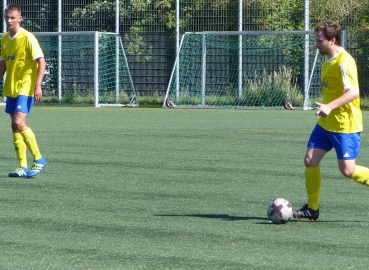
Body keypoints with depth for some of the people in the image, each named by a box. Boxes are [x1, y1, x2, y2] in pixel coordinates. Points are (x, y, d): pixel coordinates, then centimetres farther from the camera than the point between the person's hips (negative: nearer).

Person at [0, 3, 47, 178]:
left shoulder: (27, 37, -11)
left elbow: (41, 62, -13)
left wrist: (38, 85, -20)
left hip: (26, 88, -8)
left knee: (19, 123, -18)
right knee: (15, 126, 5)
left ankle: (38, 160, -6)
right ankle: (23, 167, 9)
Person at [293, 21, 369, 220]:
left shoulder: (344, 61, -19)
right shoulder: (328, 59, 11)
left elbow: (353, 92, -29)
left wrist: (330, 106, -38)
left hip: (345, 125, -9)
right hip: (326, 123, 9)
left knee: (348, 170, -7)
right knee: (310, 160, 1)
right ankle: (312, 208, 11)